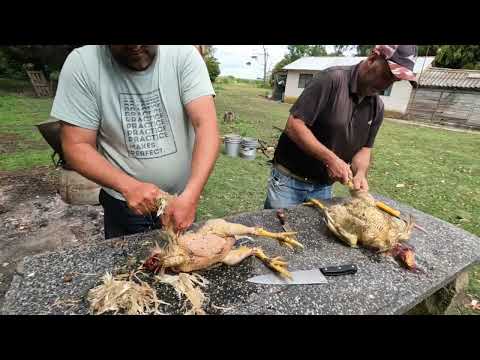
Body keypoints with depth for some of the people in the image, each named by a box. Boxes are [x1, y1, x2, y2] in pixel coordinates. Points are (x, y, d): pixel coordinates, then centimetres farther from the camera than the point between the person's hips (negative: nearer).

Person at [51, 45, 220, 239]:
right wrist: (129, 186, -27)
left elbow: (207, 126, -21)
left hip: (183, 199, 1)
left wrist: (190, 196, -33)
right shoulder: (81, 64, -12)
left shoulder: (184, 53, -13)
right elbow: (76, 147, -11)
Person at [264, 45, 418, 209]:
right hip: (289, 180, -5)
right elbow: (294, 125, -21)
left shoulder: (377, 107, 4)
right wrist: (331, 159, -24)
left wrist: (360, 173, -14)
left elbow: (364, 148, 7)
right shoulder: (333, 79, -16)